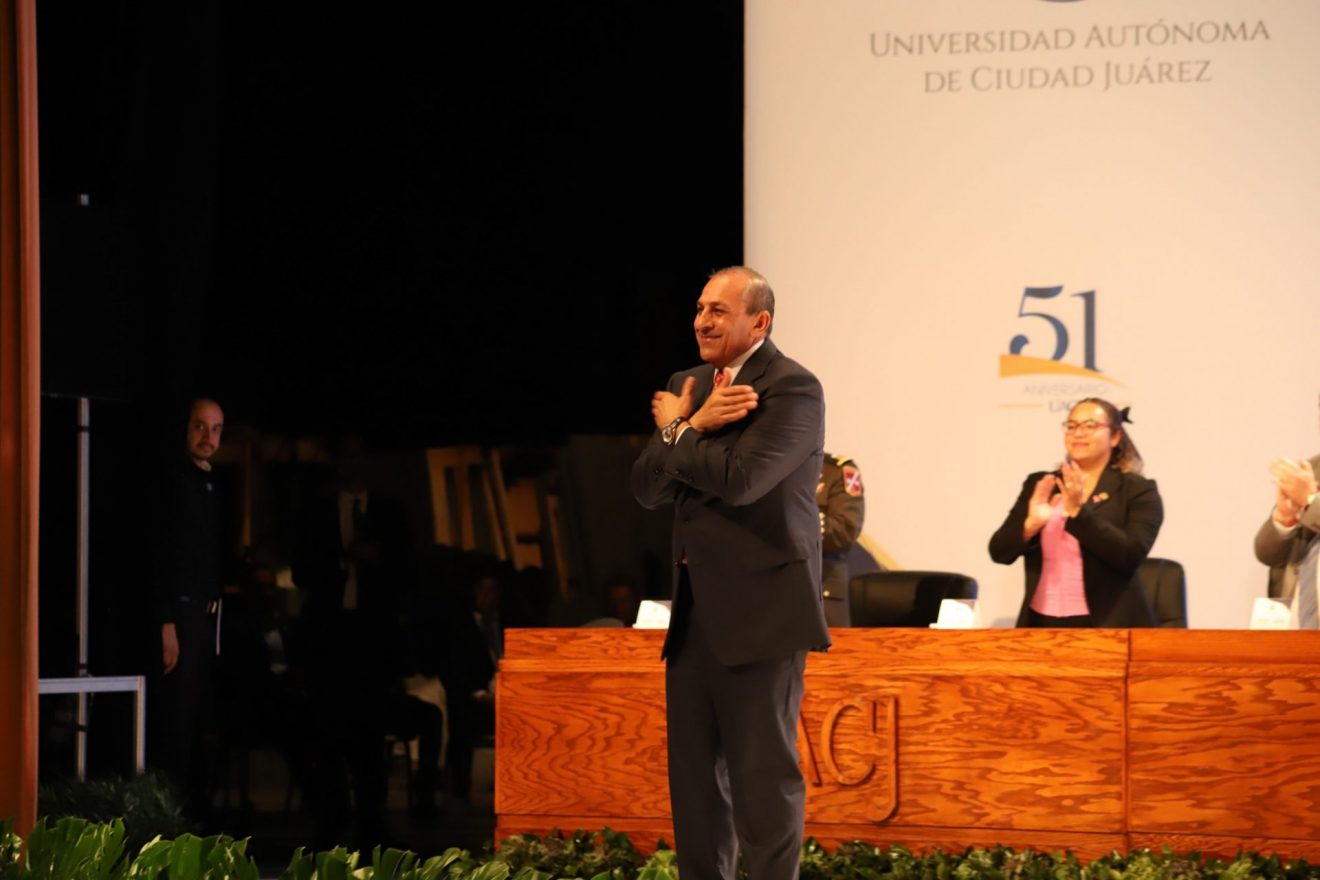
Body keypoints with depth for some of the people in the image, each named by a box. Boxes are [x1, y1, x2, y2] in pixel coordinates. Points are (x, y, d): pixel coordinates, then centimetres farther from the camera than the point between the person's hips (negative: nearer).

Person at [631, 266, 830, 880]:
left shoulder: (792, 389, -10)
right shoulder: (686, 387, 14)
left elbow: (738, 478, -23)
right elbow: (647, 488, 6)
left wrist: (676, 430, -6)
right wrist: (694, 427, -11)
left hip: (759, 609, -8)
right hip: (694, 609, 8)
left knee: (763, 772, -4)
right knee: (693, 772, 11)